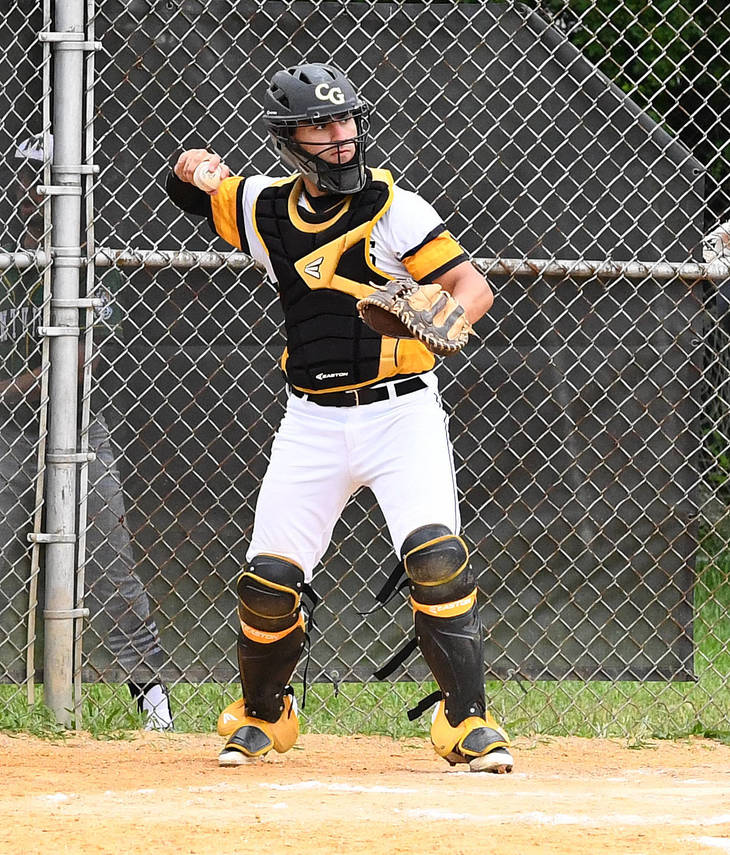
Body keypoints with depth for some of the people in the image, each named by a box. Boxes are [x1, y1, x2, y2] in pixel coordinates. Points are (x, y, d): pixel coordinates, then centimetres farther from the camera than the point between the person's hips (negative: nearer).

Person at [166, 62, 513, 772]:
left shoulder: (393, 207, -6)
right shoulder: (267, 208, 6)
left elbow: (472, 284, -9)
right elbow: (187, 193, 22)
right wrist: (196, 168, -3)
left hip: (401, 411, -3)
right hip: (314, 418, 4)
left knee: (436, 558, -21)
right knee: (269, 579, 0)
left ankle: (469, 725, -14)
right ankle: (261, 715, 26)